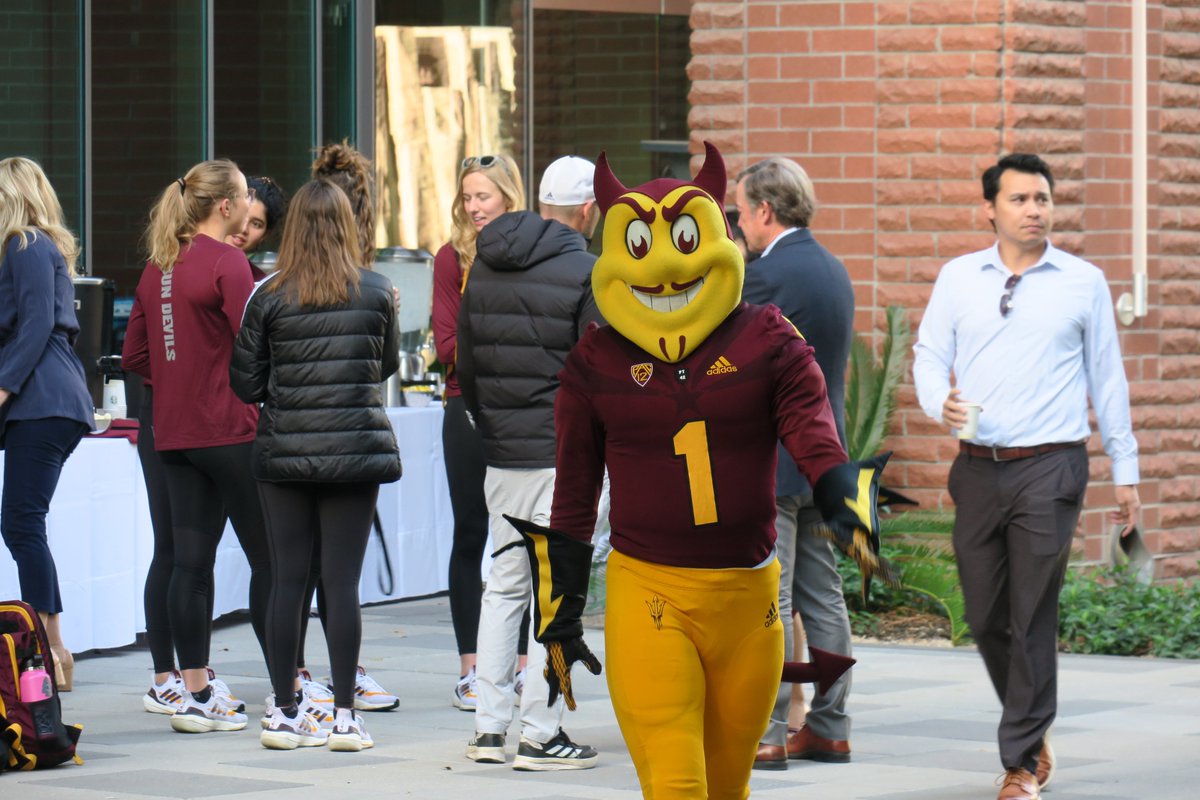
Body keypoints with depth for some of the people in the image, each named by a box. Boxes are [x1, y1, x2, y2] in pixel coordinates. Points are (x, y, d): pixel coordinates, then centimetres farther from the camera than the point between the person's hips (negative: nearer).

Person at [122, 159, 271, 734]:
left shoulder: (158, 266, 10)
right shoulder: (227, 263, -12)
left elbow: (134, 356, 14)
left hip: (174, 433, 7)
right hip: (230, 430, -7)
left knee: (190, 559, 7)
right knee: (270, 556, 3)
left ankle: (196, 694, 8)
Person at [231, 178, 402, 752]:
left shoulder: (269, 297, -5)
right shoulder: (376, 293, -2)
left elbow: (245, 384, -1)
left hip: (284, 449, 0)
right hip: (356, 446, 0)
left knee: (287, 580, 6)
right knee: (342, 581, 1)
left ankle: (284, 712, 10)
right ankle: (345, 716, 2)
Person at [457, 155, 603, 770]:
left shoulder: (485, 266, 9)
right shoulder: (588, 273, -11)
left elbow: (465, 359, 15)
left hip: (500, 458, 6)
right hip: (562, 458, -6)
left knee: (504, 585, 14)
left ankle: (489, 727, 15)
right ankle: (541, 735, -2)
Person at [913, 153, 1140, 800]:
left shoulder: (1083, 282, 5)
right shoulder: (958, 278, 8)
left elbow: (1108, 378, 9)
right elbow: (929, 354, 9)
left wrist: (1125, 470, 8)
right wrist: (939, 403, -13)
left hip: (1049, 467, -3)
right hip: (978, 468, 3)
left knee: (1032, 620, -6)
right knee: (983, 617, 7)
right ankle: (1031, 726, 29)